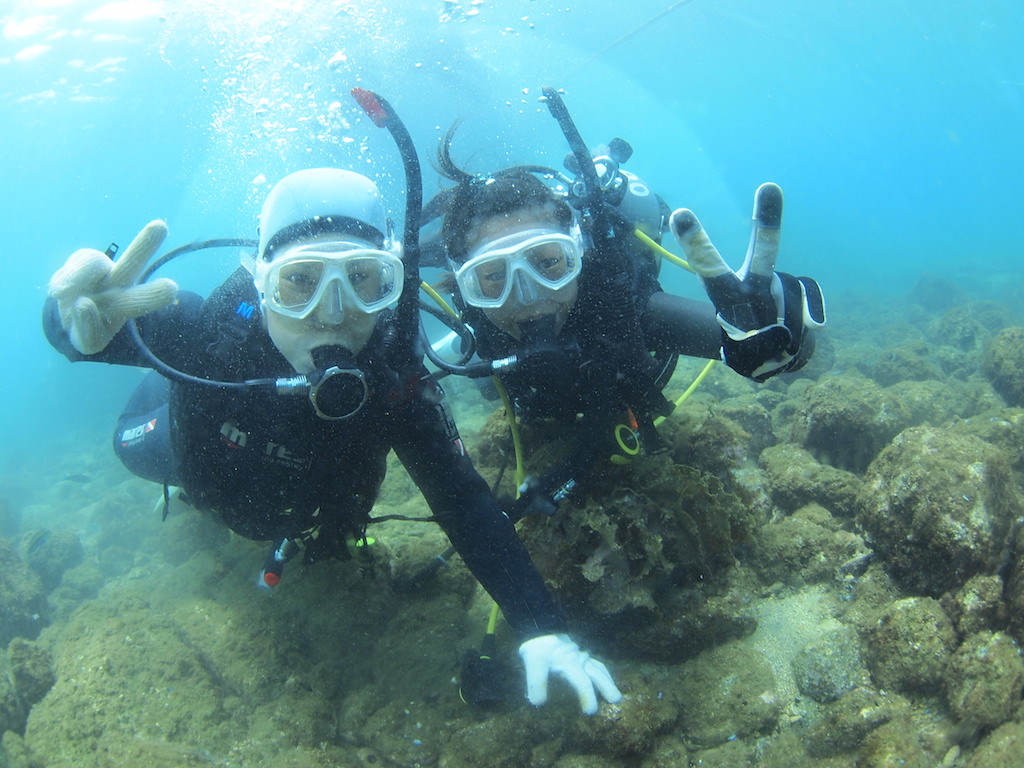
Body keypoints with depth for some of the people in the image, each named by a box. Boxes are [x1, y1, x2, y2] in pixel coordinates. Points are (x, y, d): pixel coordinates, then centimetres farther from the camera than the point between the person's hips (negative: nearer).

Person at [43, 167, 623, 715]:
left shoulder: (397, 383, -43)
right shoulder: (211, 331, -45)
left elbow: (464, 501, -43)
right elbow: (72, 324, -36)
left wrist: (540, 629, -53)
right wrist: (87, 323, -64)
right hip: (202, 436, 0)